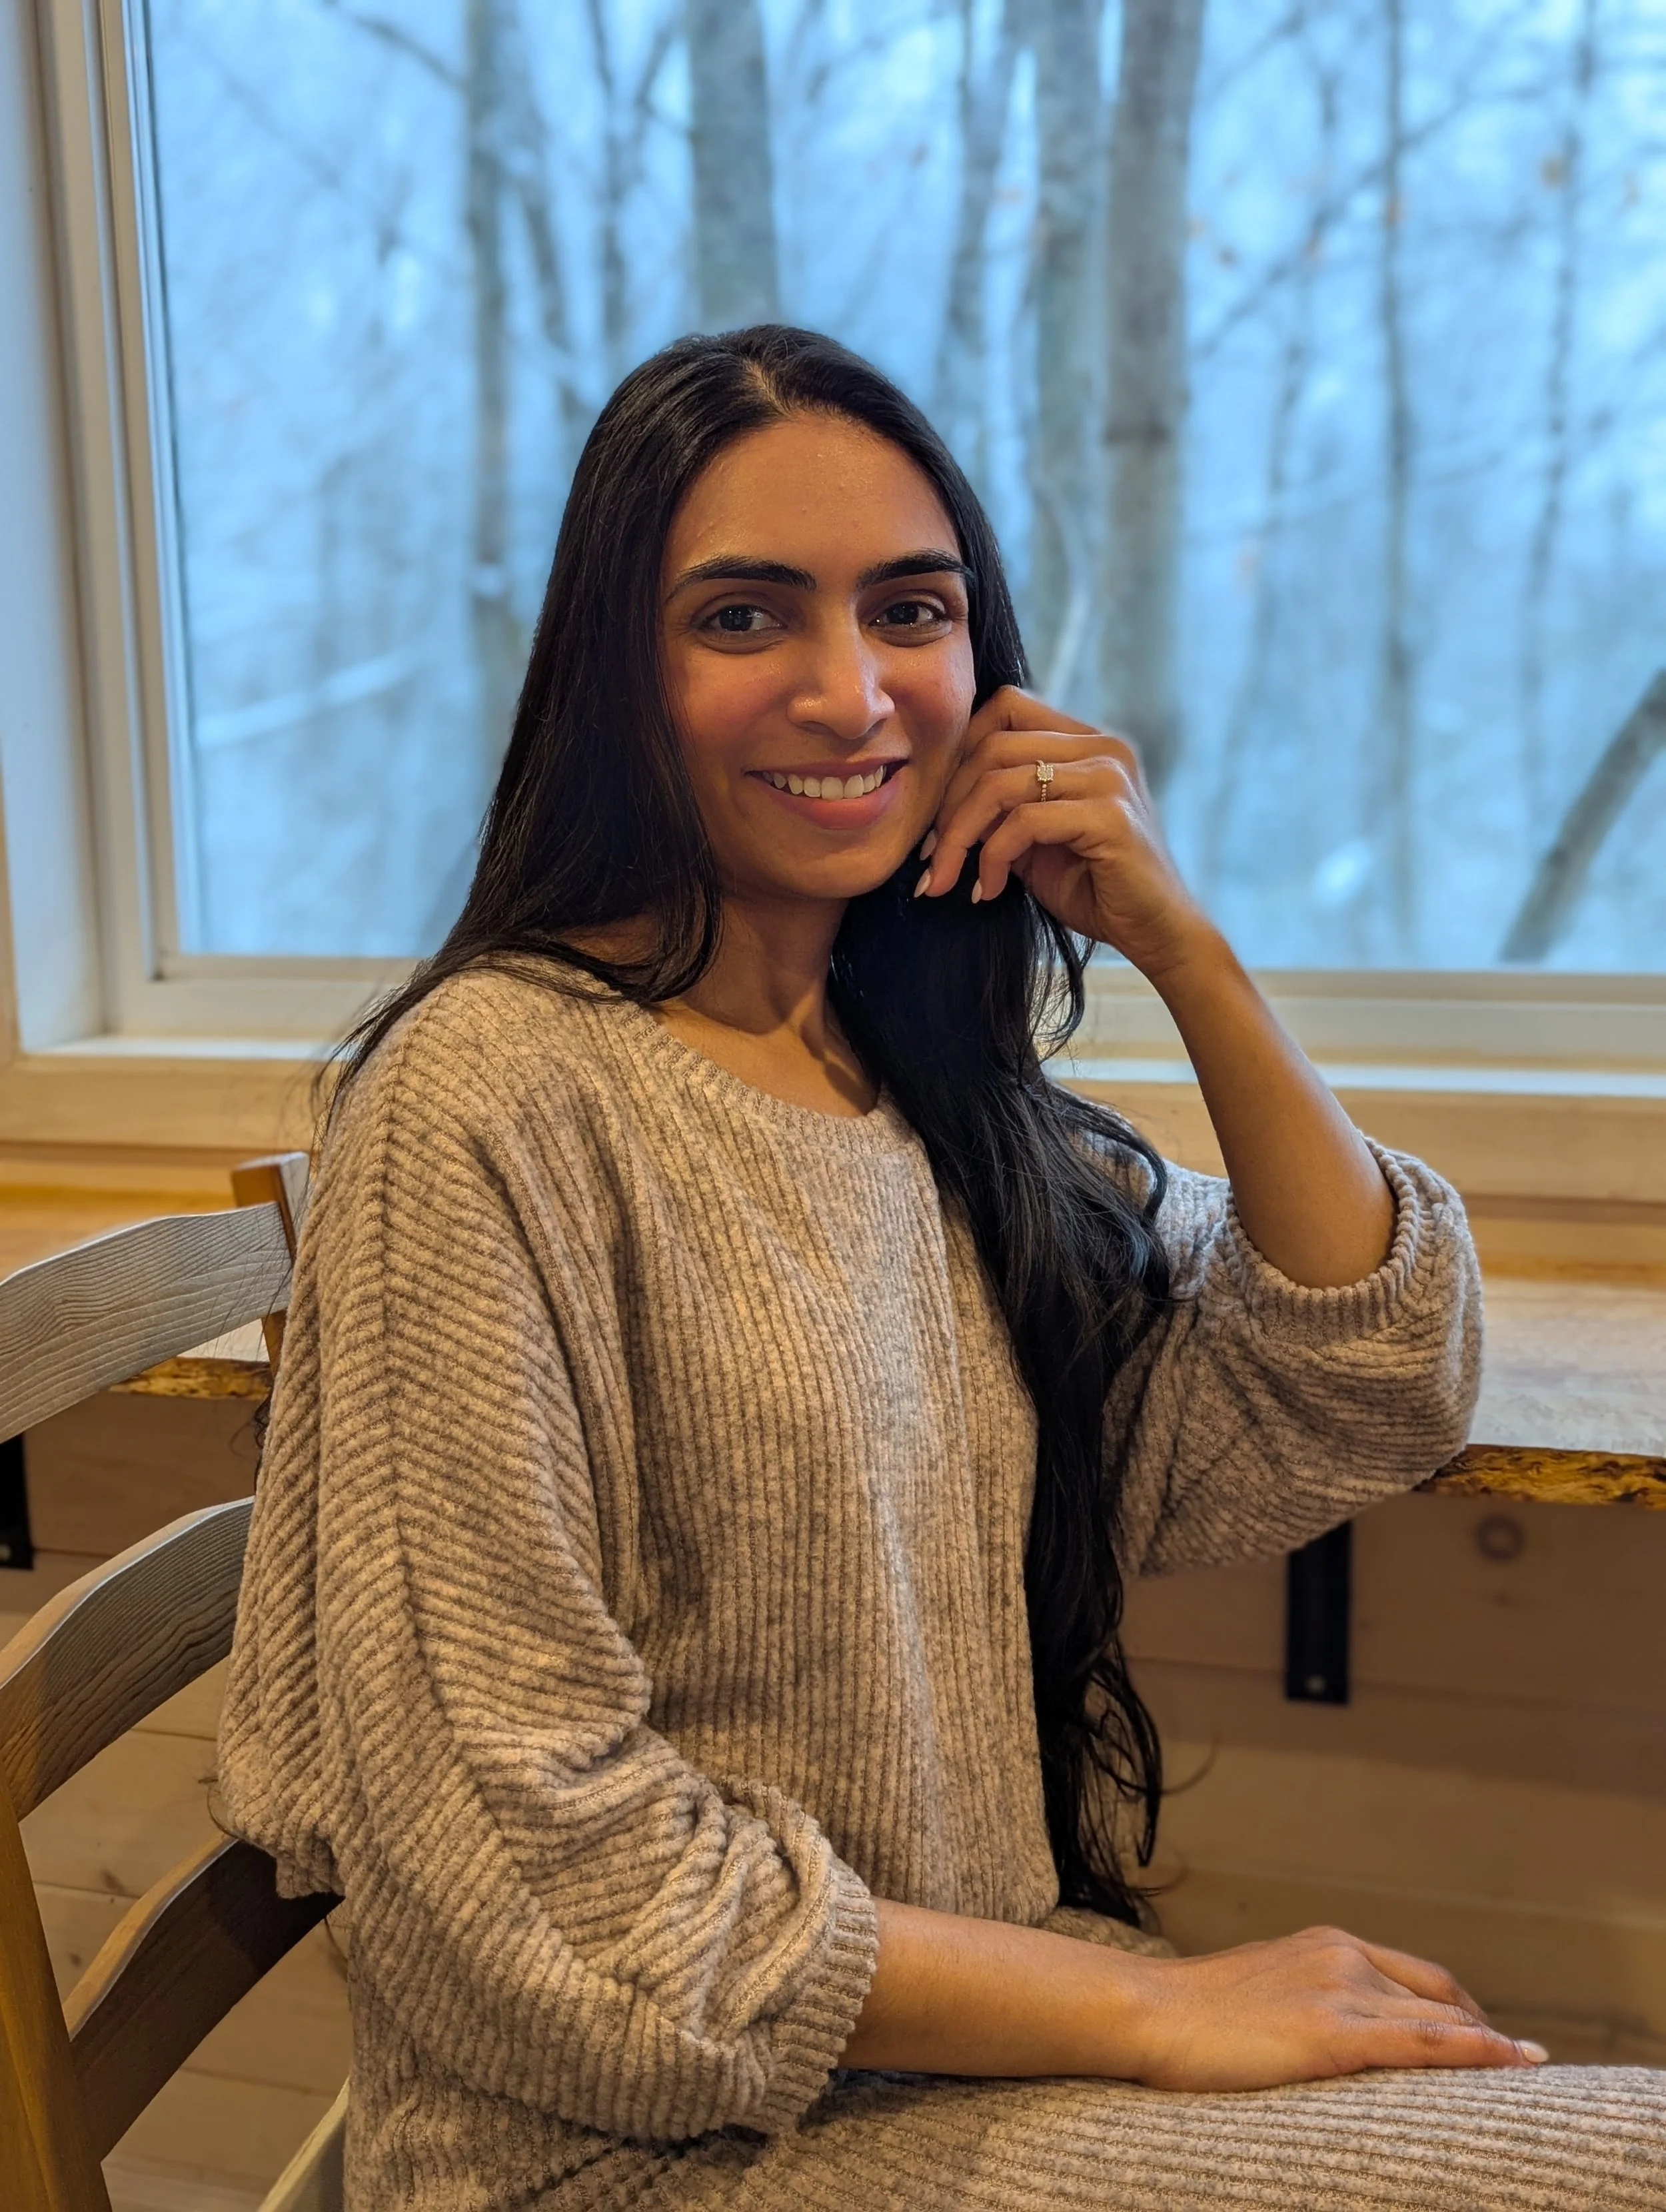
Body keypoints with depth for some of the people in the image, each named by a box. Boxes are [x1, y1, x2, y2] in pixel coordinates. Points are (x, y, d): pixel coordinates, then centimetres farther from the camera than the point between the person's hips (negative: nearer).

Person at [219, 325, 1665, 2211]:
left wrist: (1188, 955, -8)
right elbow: (515, 1860, -20)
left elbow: (1367, 1400, 2)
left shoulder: (937, 1078, 4)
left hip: (999, 2040, 7)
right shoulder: (493, 1100, -19)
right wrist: (1148, 2014, -16)